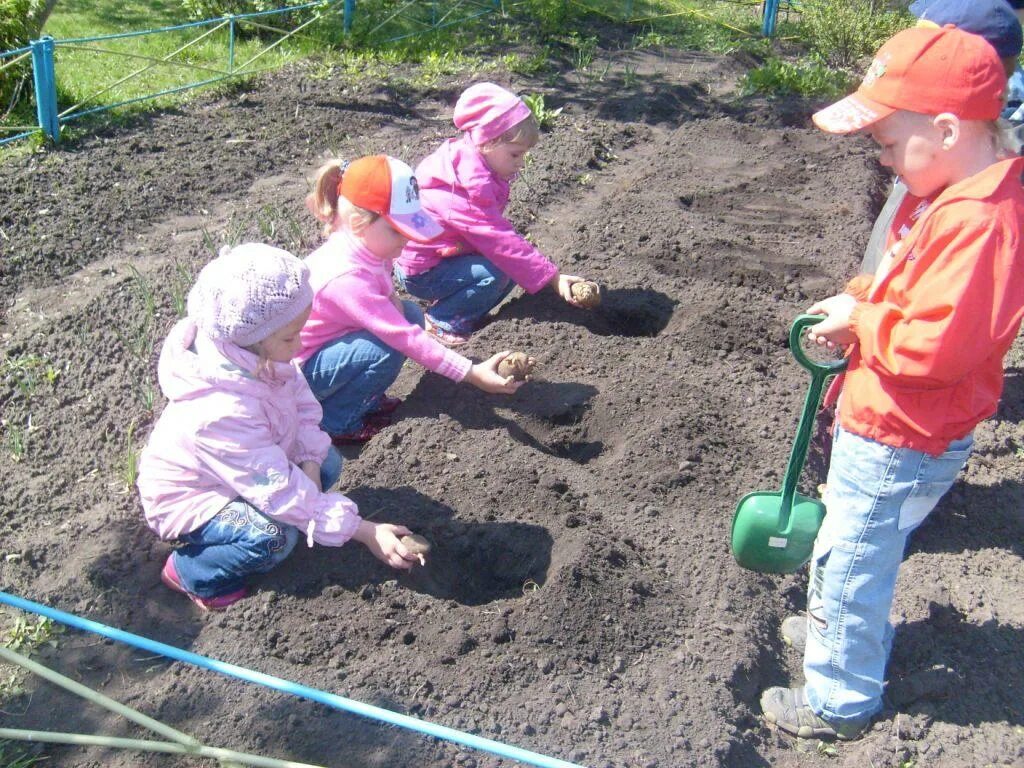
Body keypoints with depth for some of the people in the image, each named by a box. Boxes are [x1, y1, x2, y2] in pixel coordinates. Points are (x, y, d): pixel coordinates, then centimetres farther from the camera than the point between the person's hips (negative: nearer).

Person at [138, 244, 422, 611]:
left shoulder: (255, 356, -19)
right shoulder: (221, 414, -41)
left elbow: (302, 403, -3)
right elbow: (282, 492, -36)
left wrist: (310, 461, -21)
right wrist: (364, 531, -32)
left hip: (241, 470, 8)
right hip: (186, 500, -8)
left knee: (327, 462, -5)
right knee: (273, 538, -31)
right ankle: (190, 572, -2)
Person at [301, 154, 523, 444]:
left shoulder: (368, 245, -8)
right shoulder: (348, 278, -34)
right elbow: (406, 338, -36)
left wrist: (390, 295, -12)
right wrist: (472, 373, -36)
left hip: (329, 345, 9)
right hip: (301, 371, -9)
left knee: (411, 315, -2)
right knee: (387, 348, -30)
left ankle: (365, 399, 8)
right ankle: (334, 424, -9)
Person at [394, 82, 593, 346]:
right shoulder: (466, 189, -29)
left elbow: (497, 236, 7)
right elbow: (502, 242, -31)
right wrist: (552, 278, -29)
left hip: (445, 254, 10)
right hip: (420, 272, -9)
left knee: (508, 266, -2)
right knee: (495, 274, -25)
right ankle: (441, 321, -8)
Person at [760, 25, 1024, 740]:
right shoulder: (945, 196, 3)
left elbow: (937, 345, -34)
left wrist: (860, 323, -19)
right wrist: (858, 301, -1)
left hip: (897, 446, -10)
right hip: (884, 427, 10)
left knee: (847, 566, 8)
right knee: (860, 554, 29)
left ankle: (840, 700, 29)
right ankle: (858, 637, 54)